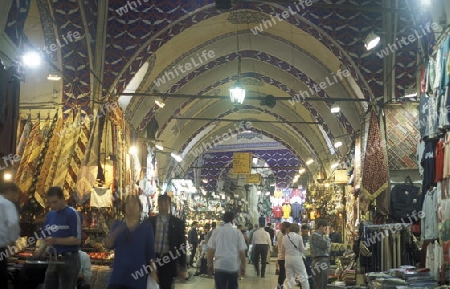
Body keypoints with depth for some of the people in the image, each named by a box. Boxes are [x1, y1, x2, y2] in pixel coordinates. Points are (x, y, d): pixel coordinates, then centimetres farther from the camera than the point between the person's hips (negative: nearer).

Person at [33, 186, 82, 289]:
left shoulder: (72, 214, -10)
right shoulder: (50, 215, 12)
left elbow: (77, 240, -15)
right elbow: (45, 237, 18)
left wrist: (55, 240, -23)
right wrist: (40, 250, -2)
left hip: (69, 260, -7)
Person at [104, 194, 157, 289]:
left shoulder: (146, 227, 3)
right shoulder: (117, 225, 7)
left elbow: (150, 251, 3)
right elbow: (108, 245, -4)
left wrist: (153, 272, -4)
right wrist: (116, 232, -23)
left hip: (138, 275, -1)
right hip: (119, 273, 1)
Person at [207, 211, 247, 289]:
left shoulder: (216, 231, 2)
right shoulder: (237, 232, 0)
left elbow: (211, 249, 1)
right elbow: (242, 251, -2)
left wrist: (210, 264, 12)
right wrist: (243, 267, 6)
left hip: (219, 265, 0)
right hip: (234, 266, 0)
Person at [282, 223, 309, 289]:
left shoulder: (284, 237, 0)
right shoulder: (298, 237, -11)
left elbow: (284, 248, 5)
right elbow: (302, 249, -5)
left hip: (288, 258, 4)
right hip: (297, 258, -4)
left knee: (289, 278, 11)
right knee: (303, 277, 5)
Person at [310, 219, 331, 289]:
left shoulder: (320, 235, 19)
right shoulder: (315, 235, -12)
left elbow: (328, 245, 20)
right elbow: (326, 244, -19)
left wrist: (326, 235, 14)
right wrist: (327, 235, -6)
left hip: (324, 261, 10)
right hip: (320, 261, -10)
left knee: (324, 283, 14)